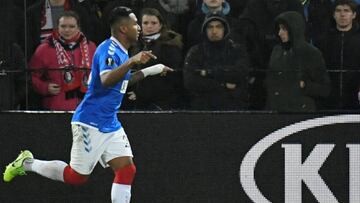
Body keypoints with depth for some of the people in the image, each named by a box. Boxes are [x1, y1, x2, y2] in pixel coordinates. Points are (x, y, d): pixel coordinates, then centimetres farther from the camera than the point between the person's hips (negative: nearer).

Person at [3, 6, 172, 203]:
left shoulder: (121, 51, 12)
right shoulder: (109, 49, -17)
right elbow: (106, 80, -36)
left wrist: (149, 71, 22)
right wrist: (131, 62, -47)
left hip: (111, 124, 9)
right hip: (91, 123, -9)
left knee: (127, 170, -3)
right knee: (77, 176, -2)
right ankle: (28, 163, 17)